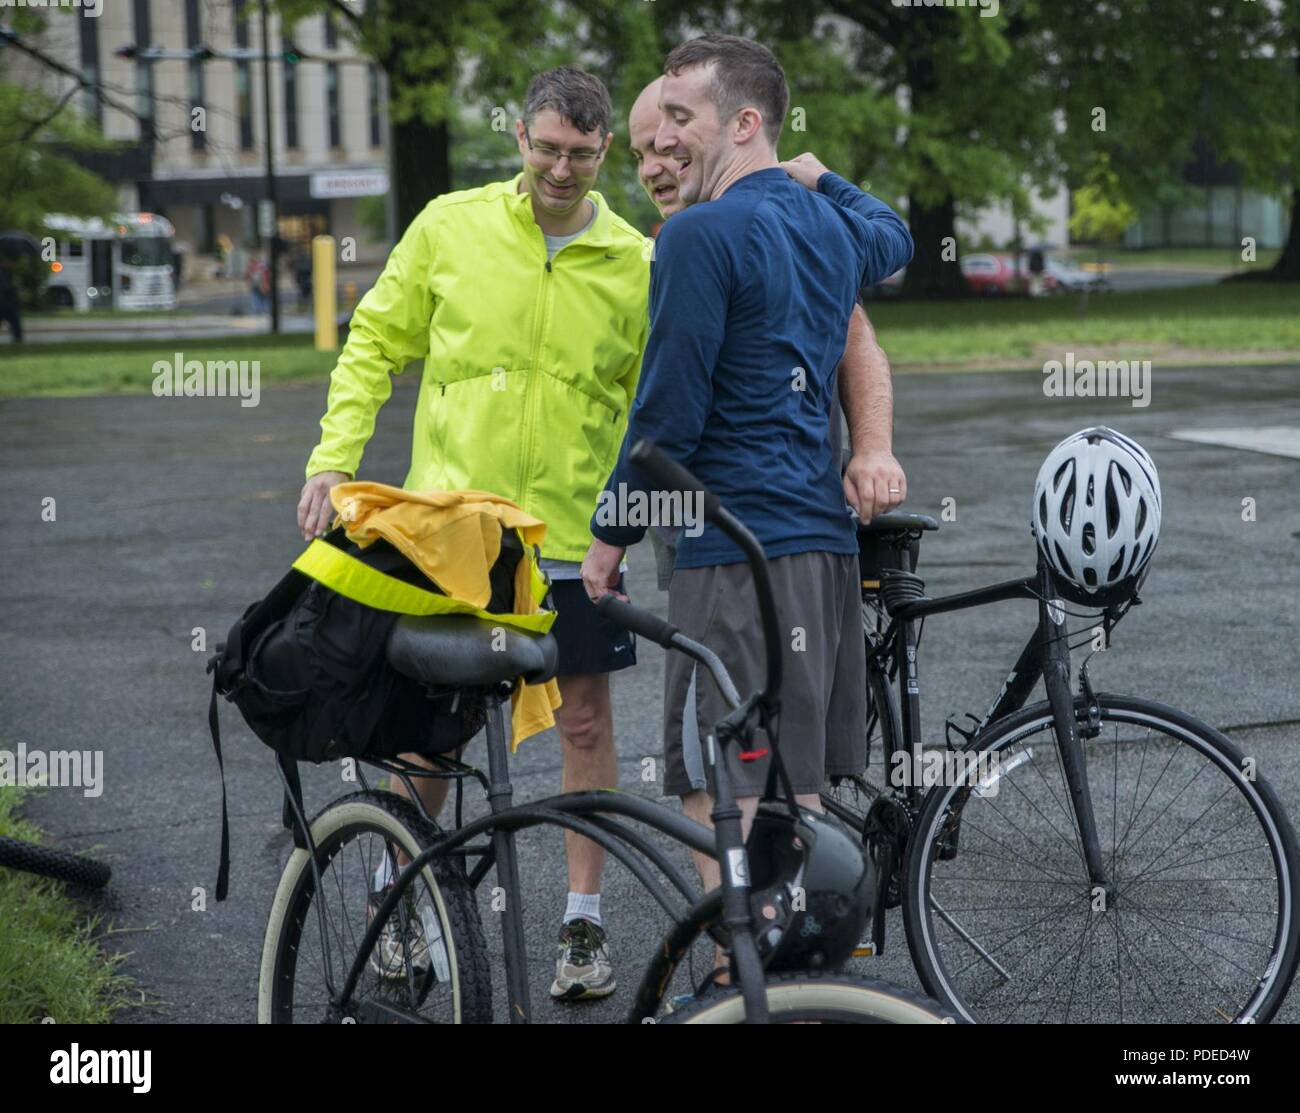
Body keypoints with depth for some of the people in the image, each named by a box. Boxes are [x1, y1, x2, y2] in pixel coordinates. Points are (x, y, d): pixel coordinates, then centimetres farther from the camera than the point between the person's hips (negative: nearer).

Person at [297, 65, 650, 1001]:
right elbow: (374, 344, 7)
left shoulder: (636, 264, -1)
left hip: (575, 532, 0)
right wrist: (335, 456, -2)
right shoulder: (451, 226, 0)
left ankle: (585, 921, 16)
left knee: (586, 719, 5)